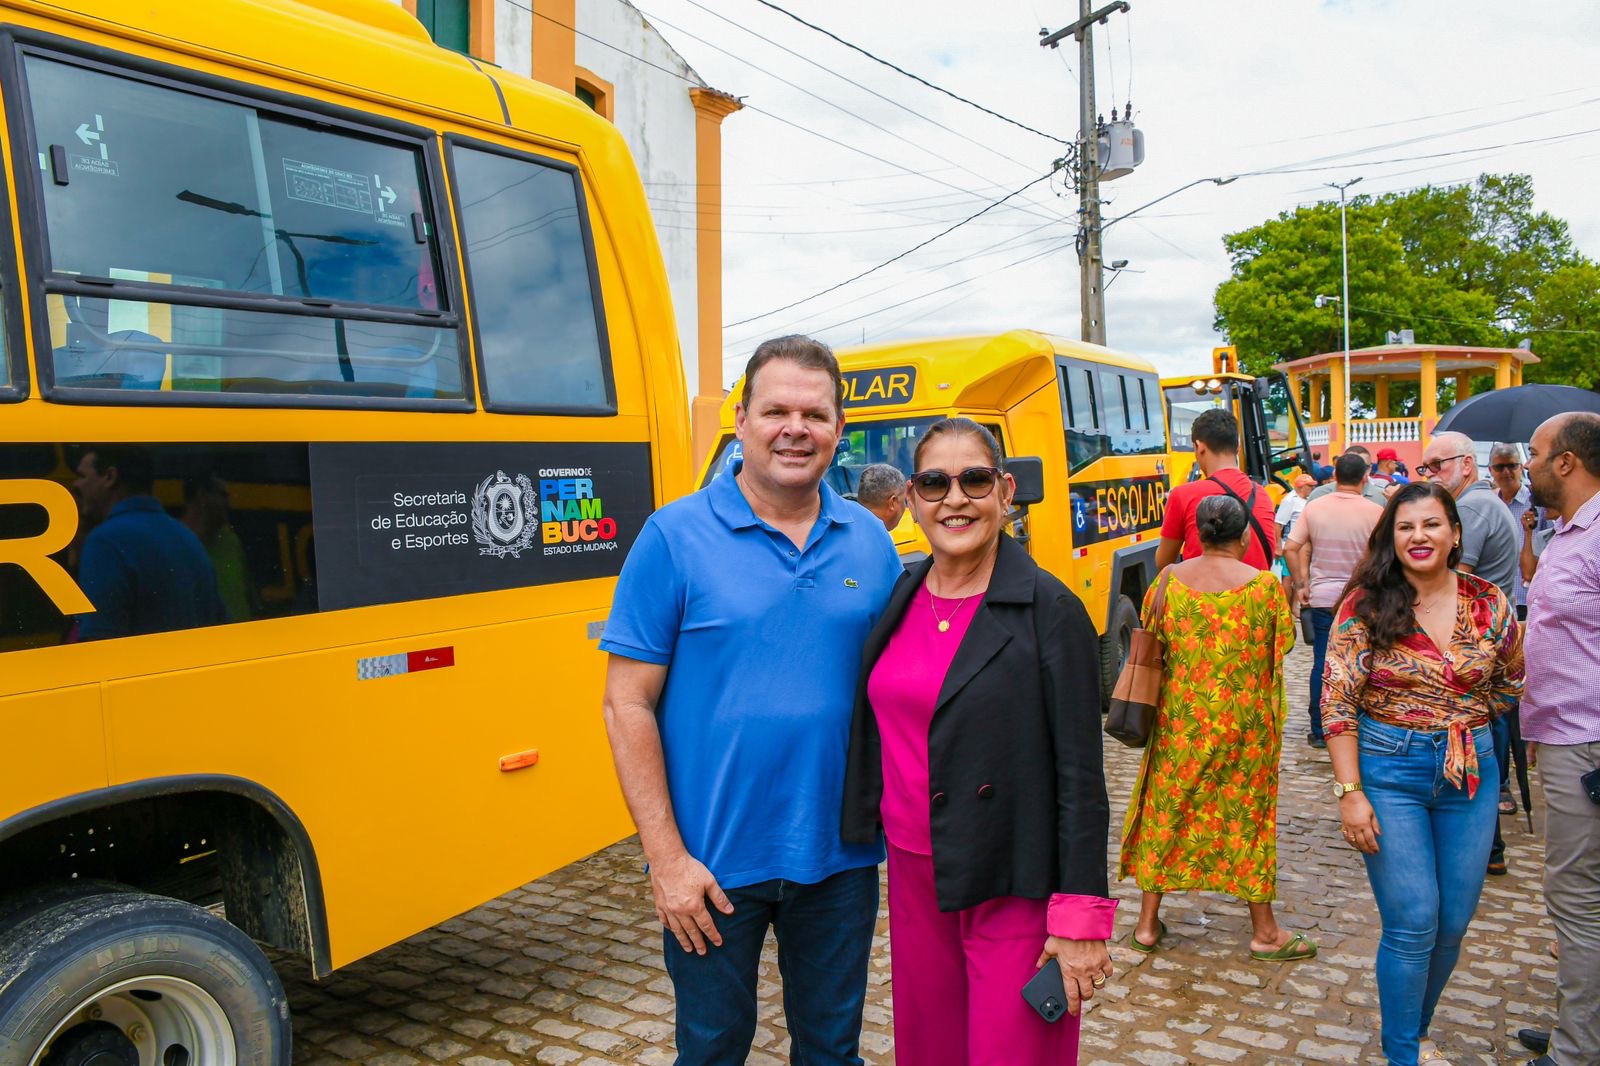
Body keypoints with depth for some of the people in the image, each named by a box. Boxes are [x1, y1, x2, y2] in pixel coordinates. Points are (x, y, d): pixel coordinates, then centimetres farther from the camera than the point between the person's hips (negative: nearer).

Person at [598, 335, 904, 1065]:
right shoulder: (674, 537, -10)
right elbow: (628, 705, -10)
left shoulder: (870, 542, 1)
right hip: (714, 866, -2)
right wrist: (667, 857, -13)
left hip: (839, 859, 3)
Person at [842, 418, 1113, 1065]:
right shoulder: (900, 599, 3)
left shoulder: (1048, 611, -13)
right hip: (912, 872, 5)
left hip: (1013, 888, -5)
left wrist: (1082, 920, -14)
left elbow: (1080, 778, -13)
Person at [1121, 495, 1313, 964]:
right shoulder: (1264, 585, -12)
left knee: (1166, 808, 13)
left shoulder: (1168, 581, -7)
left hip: (1180, 722, 2)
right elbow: (1281, 648, -2)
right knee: (1248, 814, 12)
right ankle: (1264, 931, 25)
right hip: (1245, 724, -1)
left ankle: (1148, 923, 21)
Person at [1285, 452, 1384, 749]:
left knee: (1322, 664, 8)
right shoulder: (1375, 512, -7)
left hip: (1322, 598, 2)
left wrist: (1301, 585, 7)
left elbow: (1291, 549, -1)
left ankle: (1319, 730, 12)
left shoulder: (1314, 507, 0)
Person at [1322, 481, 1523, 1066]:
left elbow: (1512, 682, 17)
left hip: (1472, 775, 4)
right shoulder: (1365, 606, -9)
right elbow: (1338, 705, -10)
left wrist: (1467, 722, 3)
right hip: (1391, 773, -3)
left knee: (1453, 923, 11)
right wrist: (1350, 792, -15)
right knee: (1413, 924, -2)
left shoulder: (1489, 602, 0)